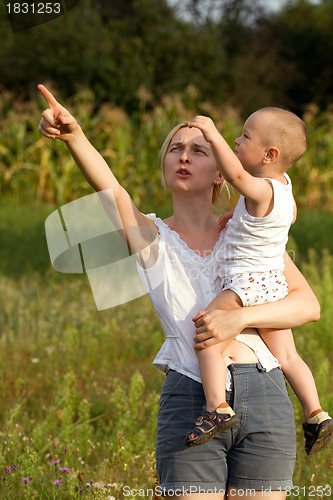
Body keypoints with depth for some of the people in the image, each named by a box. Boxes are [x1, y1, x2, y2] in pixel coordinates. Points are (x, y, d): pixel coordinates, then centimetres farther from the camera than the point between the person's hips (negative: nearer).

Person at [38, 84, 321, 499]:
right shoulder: (150, 236, 9)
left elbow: (309, 305, 4)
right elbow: (111, 189, -13)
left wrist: (241, 317, -13)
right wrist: (72, 134, -33)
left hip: (264, 401, 1)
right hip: (189, 403, -1)